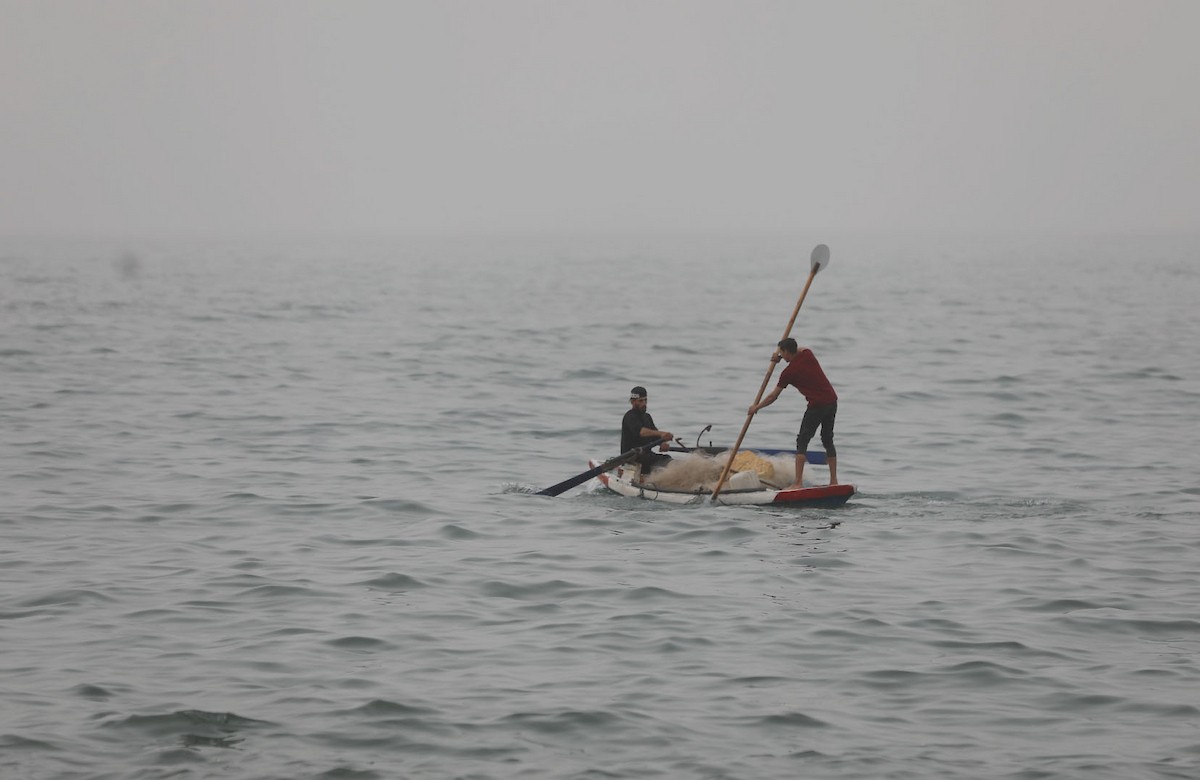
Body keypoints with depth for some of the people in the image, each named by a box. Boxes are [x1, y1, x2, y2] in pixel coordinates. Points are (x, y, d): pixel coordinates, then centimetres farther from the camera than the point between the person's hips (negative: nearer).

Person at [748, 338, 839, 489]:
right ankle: (833, 481, 18)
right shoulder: (807, 353, 7)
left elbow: (773, 396, 1)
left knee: (802, 441, -2)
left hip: (817, 405, -7)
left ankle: (798, 482, -11)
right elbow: (799, 349, 36)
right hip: (832, 401, 7)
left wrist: (756, 407, 14)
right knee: (828, 440, 17)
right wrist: (780, 355, 30)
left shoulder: (788, 372, -8)